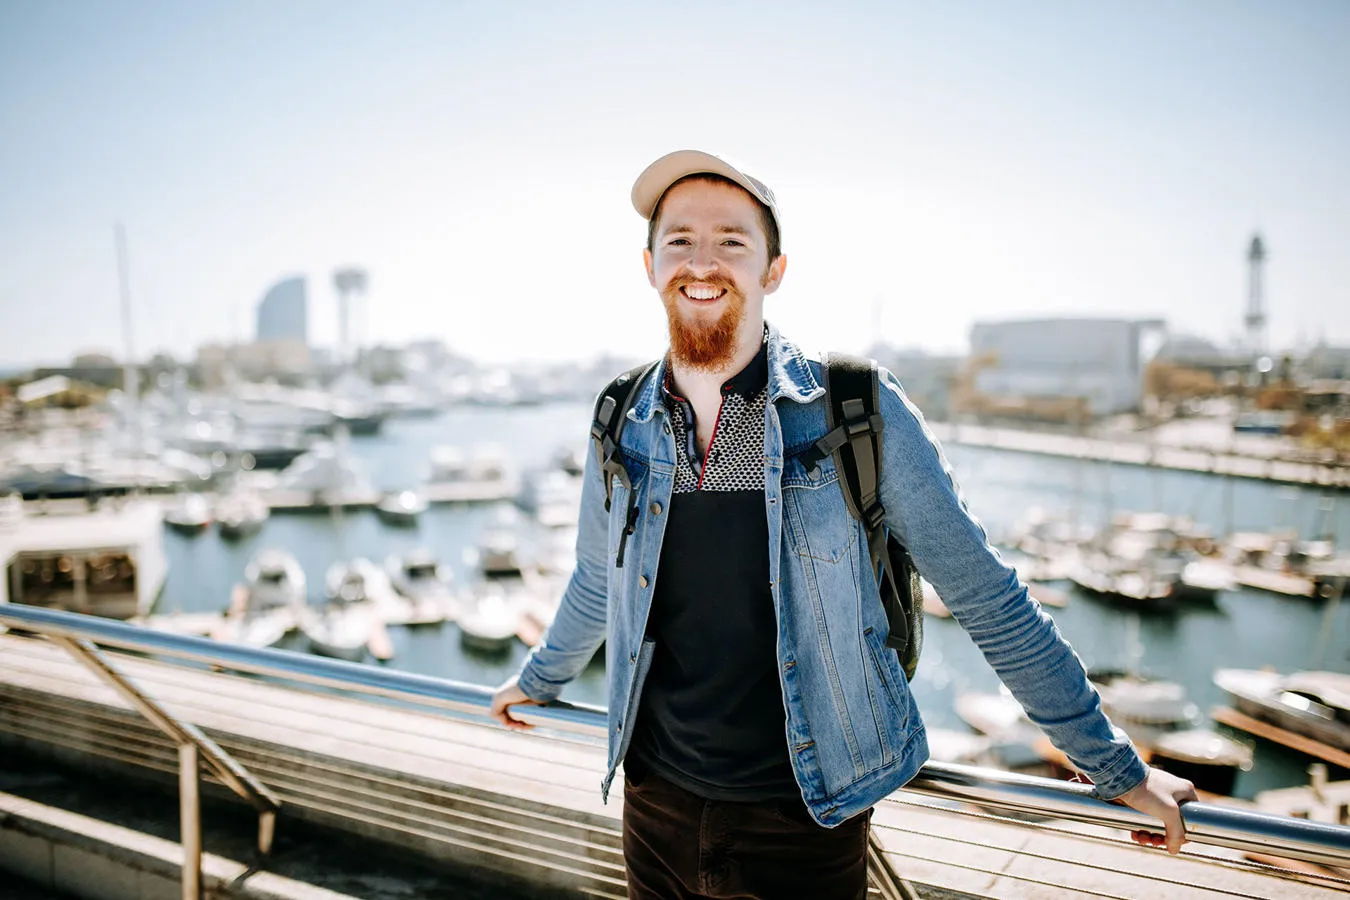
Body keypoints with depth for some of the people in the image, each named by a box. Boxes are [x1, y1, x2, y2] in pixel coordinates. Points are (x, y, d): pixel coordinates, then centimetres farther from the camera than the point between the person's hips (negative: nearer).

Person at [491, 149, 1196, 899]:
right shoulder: (622, 426, -4)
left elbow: (985, 596, -6)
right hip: (656, 803, 3)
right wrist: (539, 679, 29)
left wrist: (1115, 767, -1)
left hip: (808, 817, -3)